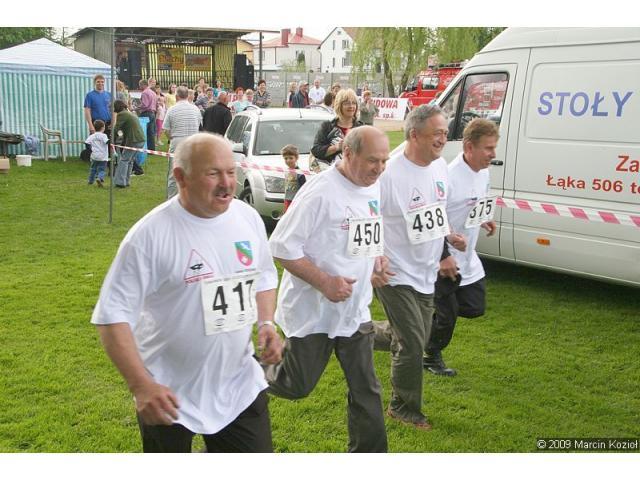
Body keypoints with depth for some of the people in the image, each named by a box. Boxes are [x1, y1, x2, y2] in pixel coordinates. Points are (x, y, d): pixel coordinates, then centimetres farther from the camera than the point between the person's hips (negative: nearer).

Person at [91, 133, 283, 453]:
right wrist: (141, 386, -25)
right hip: (170, 396, -4)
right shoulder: (150, 234, -19)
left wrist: (266, 324, -3)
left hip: (241, 387, 4)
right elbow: (113, 315, -17)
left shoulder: (249, 218, -2)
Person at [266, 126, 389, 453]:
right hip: (313, 312, -6)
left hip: (355, 310, 7)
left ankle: (370, 452, 25)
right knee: (298, 386, 9)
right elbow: (282, 246, -21)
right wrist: (325, 282, -25)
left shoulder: (374, 189, 3)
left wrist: (375, 265, 6)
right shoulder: (320, 192, -21)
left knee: (366, 389, 10)